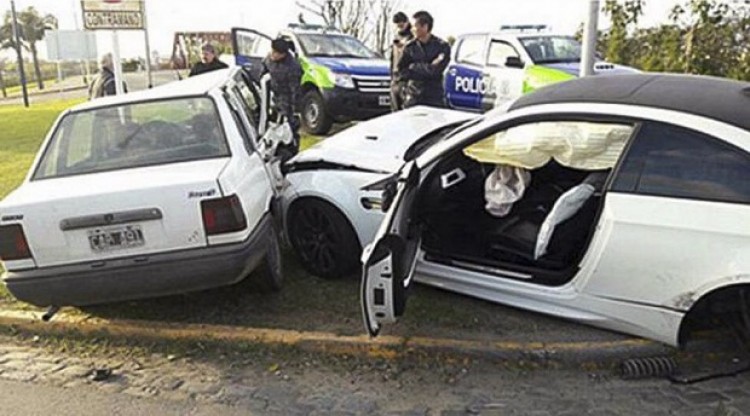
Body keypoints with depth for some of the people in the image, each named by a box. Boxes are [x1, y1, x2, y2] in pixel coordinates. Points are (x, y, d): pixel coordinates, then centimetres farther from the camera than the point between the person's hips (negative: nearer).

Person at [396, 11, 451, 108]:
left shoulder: (442, 46, 0)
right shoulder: (410, 47, 7)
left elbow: (435, 71, -10)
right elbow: (401, 71, -2)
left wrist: (413, 67, -5)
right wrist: (429, 67, -7)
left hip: (435, 100, -2)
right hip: (412, 100, 2)